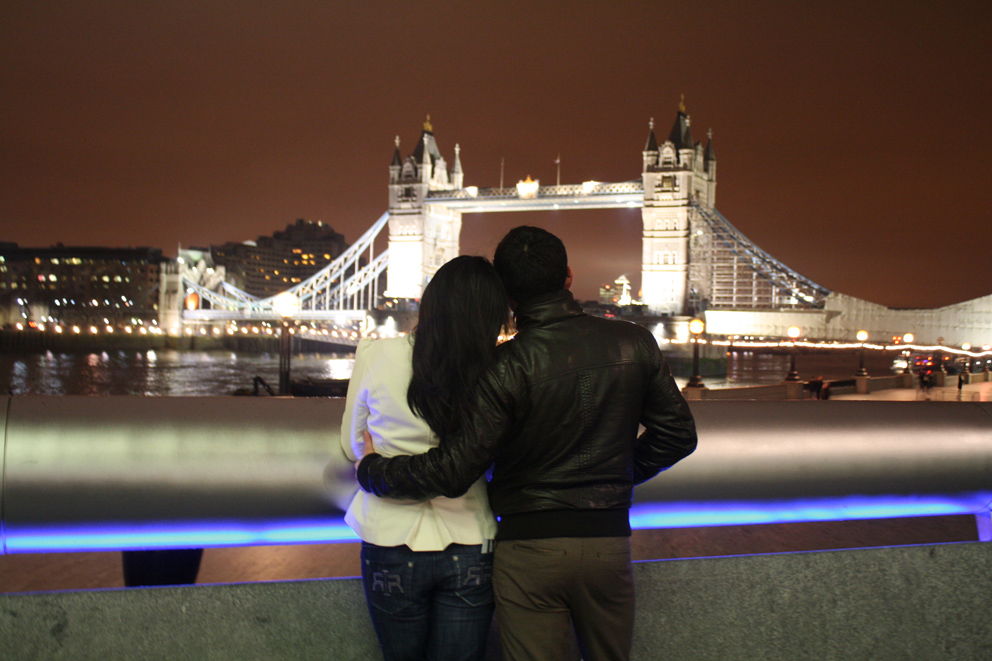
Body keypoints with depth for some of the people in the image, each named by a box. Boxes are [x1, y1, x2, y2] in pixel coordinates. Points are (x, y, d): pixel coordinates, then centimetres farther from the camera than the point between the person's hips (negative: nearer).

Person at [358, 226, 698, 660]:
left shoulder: (506, 367, -16)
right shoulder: (635, 344, -4)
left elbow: (453, 471, -17)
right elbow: (677, 434, 5)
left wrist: (371, 469, -2)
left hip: (527, 549, -3)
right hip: (608, 542, 4)